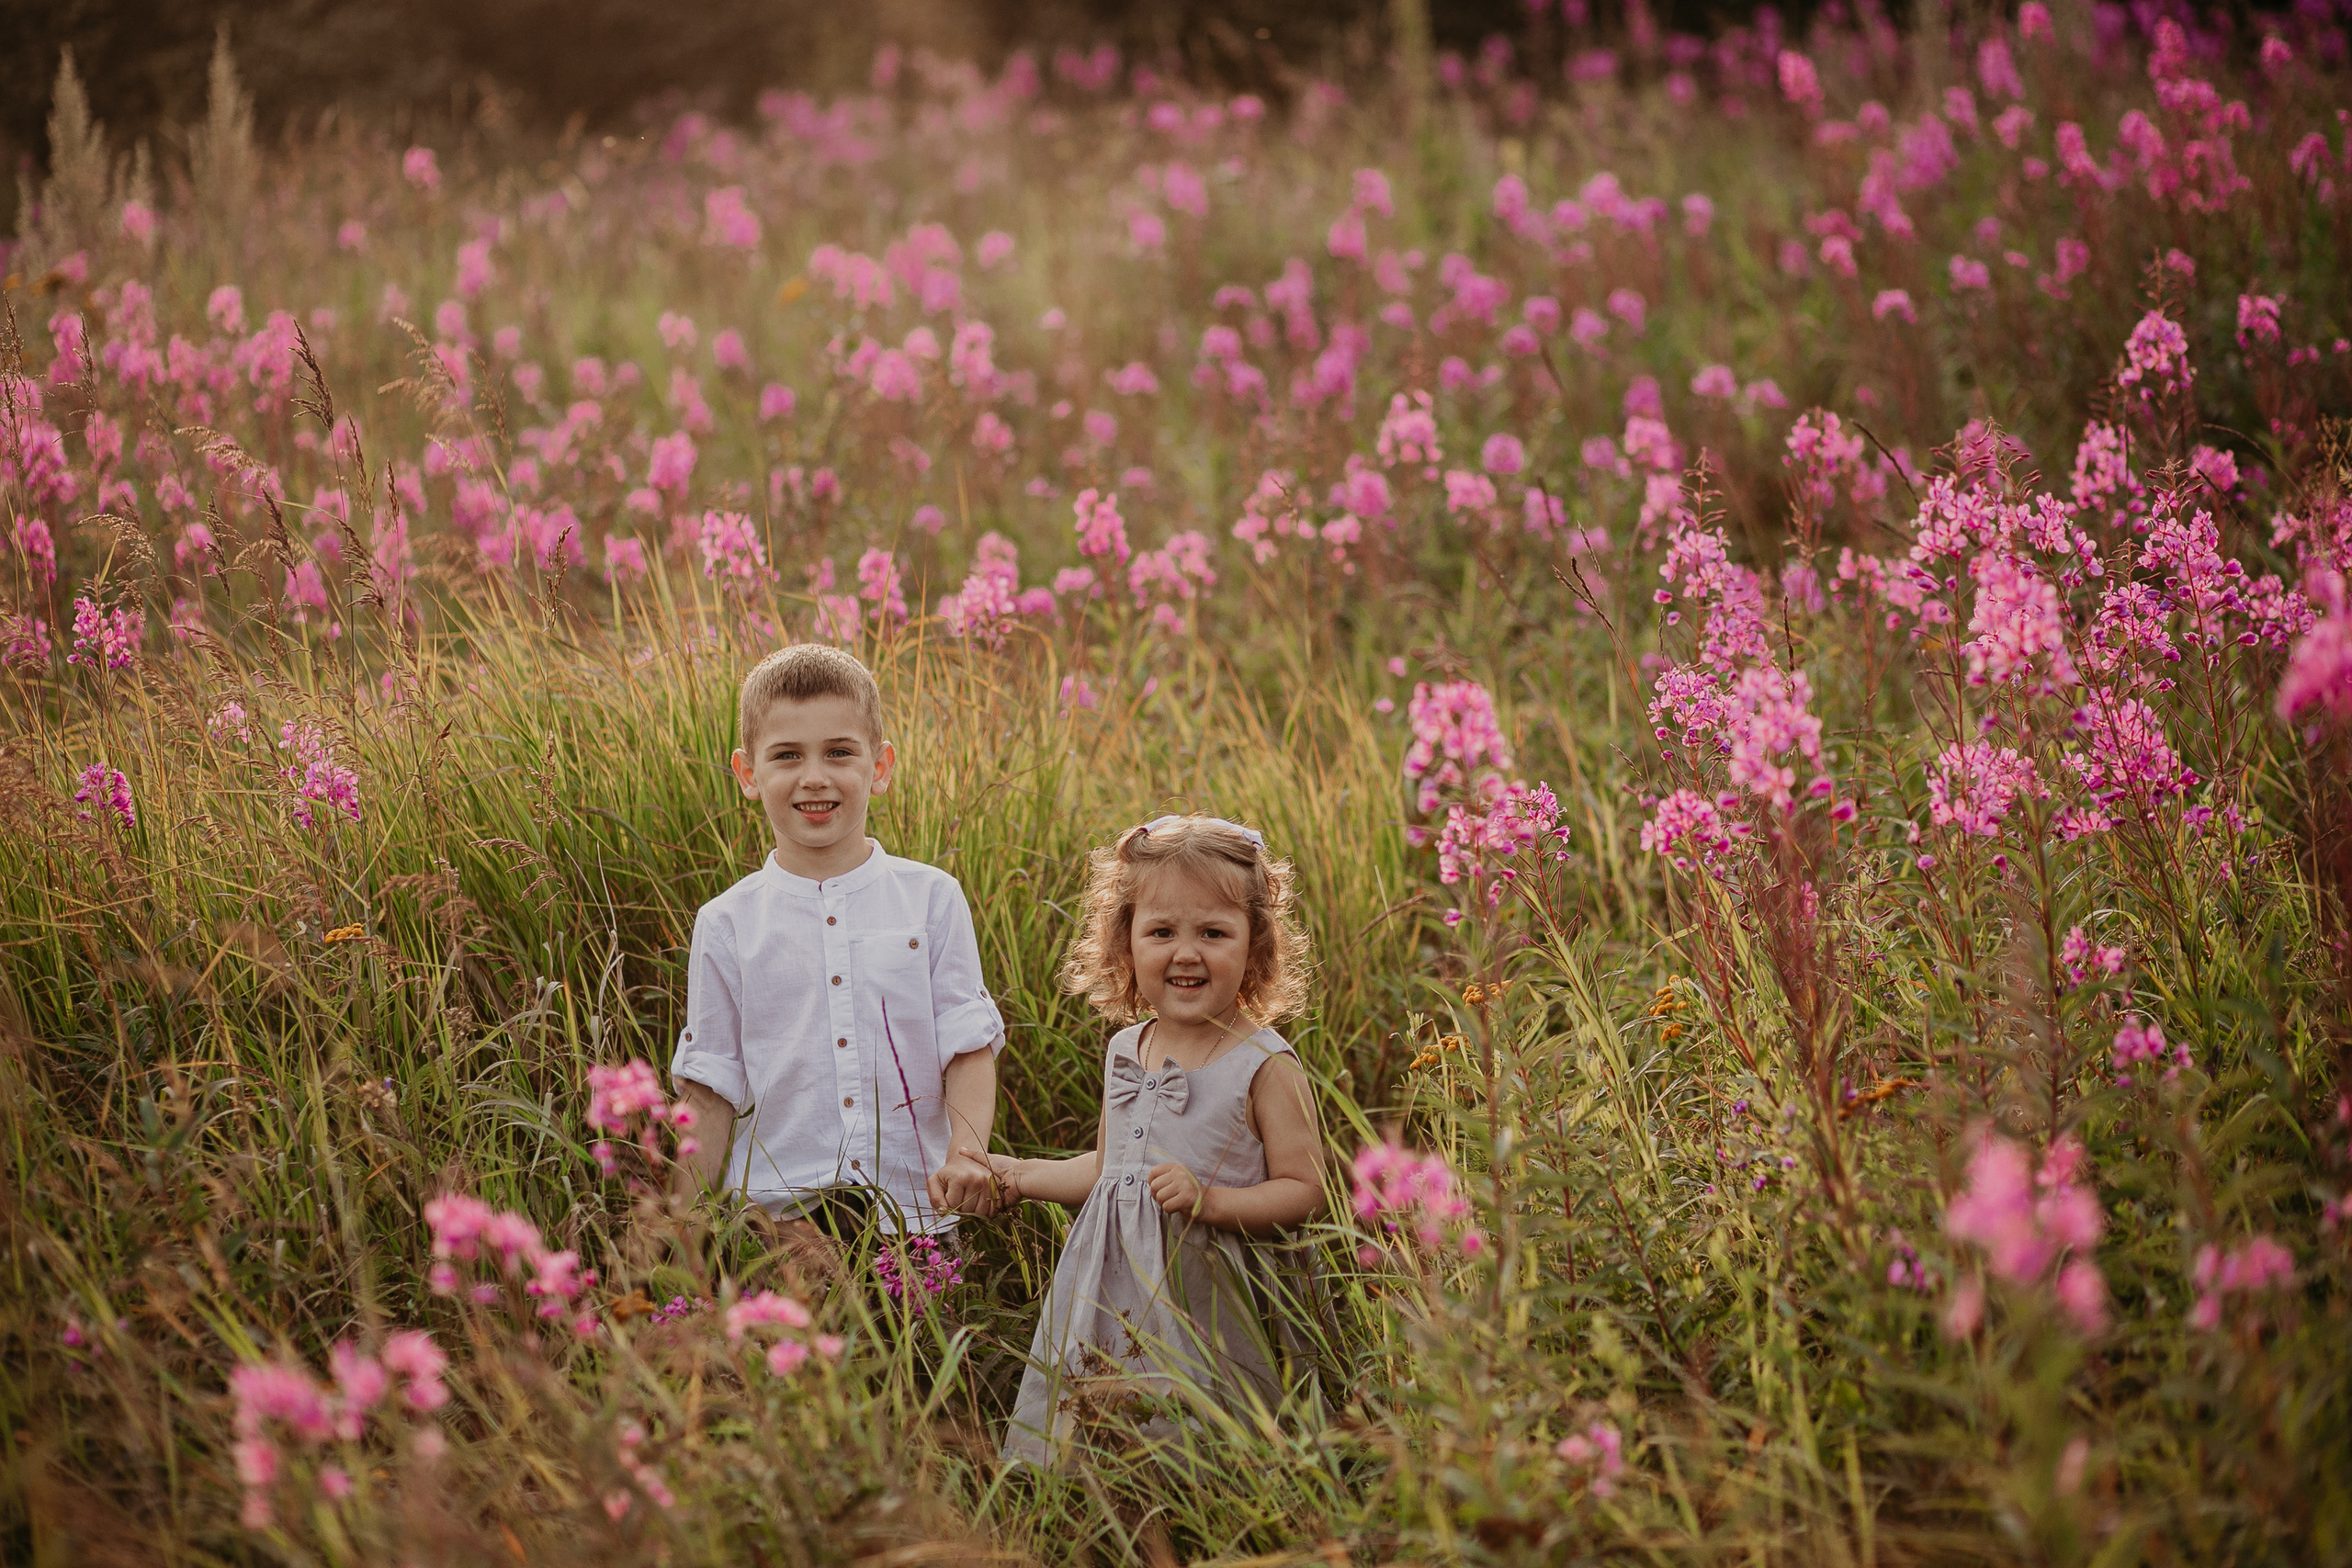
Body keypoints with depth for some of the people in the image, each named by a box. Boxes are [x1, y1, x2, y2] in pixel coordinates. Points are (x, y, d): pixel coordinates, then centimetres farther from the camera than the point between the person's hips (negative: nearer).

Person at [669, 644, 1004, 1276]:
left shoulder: (932, 899, 2)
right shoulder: (727, 924, 2)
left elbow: (969, 1047, 1)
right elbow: (710, 1092, 6)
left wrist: (966, 1153, -16)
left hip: (912, 1215, 0)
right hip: (775, 1219, 0)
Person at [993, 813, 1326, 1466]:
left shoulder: (1265, 1066, -12)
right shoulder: (1126, 1052, 8)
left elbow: (1303, 1191, -12)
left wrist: (1210, 1199, -24)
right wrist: (1019, 1174, 19)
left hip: (1206, 1303, -6)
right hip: (1114, 1286, 6)